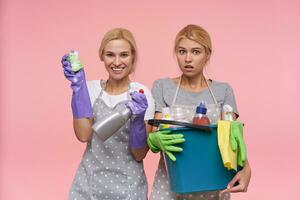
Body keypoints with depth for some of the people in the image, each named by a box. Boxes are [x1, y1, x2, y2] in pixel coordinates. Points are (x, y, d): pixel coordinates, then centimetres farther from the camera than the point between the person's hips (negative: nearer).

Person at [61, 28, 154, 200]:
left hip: (126, 184, -2)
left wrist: (138, 119, -25)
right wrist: (78, 85, -14)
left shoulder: (141, 95, -9)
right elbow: (83, 135, -14)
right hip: (89, 181, 2)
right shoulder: (91, 89, -1)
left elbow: (140, 155, -9)